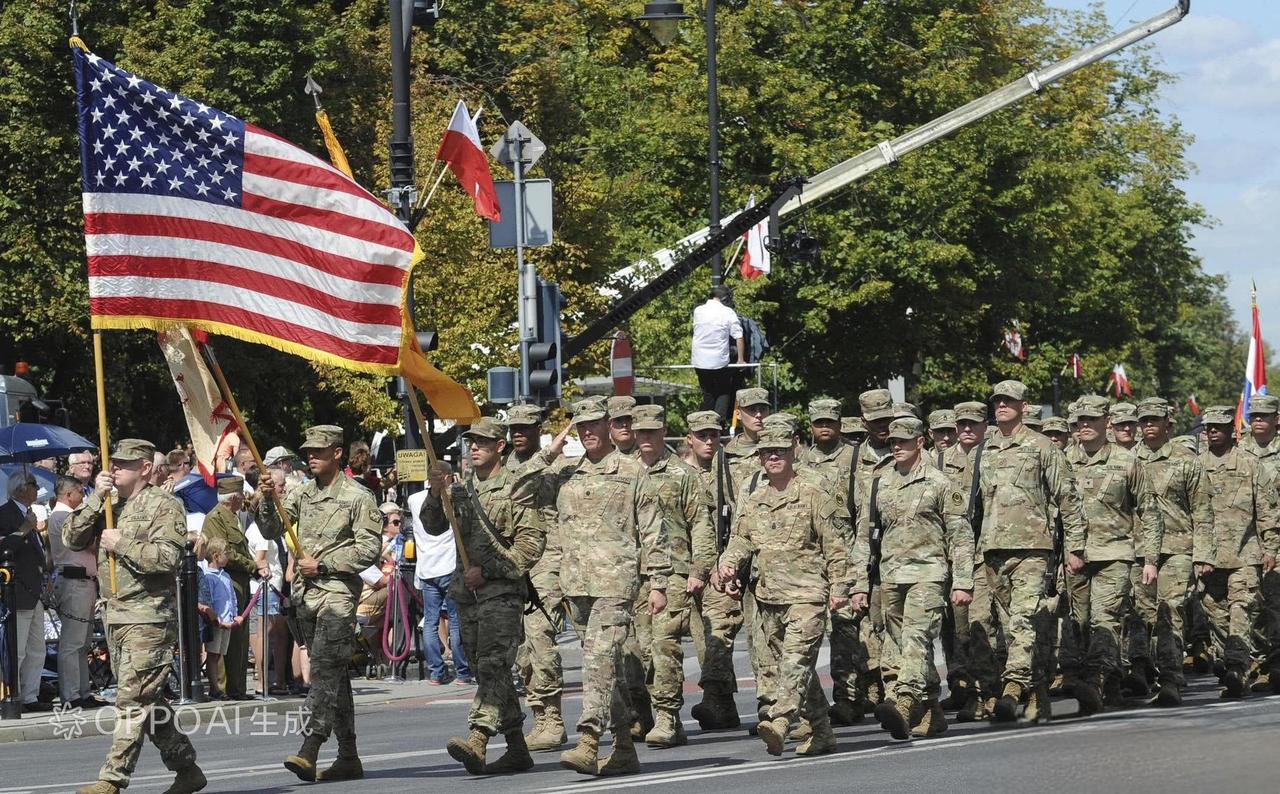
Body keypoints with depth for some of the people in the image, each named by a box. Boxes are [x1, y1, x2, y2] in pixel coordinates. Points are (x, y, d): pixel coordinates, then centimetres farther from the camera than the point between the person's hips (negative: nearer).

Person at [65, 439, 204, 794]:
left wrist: (122, 544, -13)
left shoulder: (164, 505, -5)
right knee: (148, 699, 12)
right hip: (114, 615, 8)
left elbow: (167, 557, -17)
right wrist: (96, 499, -2)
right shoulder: (108, 508, 18)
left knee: (133, 700, -11)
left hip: (148, 615, -8)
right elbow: (71, 538, 7)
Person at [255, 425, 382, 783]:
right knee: (333, 674, 10)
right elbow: (271, 531, 9)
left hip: (338, 590, -7)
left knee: (325, 669, -17)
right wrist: (267, 501, -9)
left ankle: (309, 751, -27)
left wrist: (323, 565, -12)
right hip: (305, 592, 7)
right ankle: (348, 757, 14)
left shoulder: (357, 497, -4)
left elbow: (369, 548, -9)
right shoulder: (301, 494, 14)